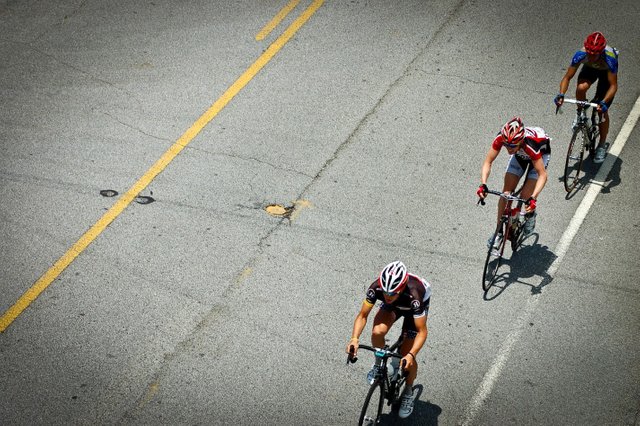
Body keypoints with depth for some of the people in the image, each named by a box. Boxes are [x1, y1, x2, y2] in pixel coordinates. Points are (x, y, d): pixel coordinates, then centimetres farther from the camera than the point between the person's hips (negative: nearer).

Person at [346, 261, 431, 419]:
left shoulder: (413, 296, -44)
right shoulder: (376, 287, -36)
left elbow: (422, 331, -39)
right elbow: (362, 315, -28)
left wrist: (411, 355, -54)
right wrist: (354, 338, -45)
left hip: (415, 306, -2)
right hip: (393, 306, 3)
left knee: (406, 356, -10)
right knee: (377, 332, -28)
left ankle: (408, 391, 20)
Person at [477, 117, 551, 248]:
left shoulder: (530, 144, -44)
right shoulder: (501, 138, -35)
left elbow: (542, 174, -40)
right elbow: (488, 162, -27)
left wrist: (533, 198, -52)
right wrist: (483, 184, -43)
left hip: (541, 152, -3)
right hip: (520, 154, 3)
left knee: (525, 197, -16)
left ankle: (531, 213, 18)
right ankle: (499, 232, 4)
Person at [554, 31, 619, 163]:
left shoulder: (609, 58, -41)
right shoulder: (580, 55, -36)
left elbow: (613, 85, -37)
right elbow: (567, 77, -28)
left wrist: (604, 102, -52)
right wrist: (561, 94, -45)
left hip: (606, 72, -2)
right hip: (590, 68, 2)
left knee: (602, 110, -8)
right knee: (581, 87, -32)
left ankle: (602, 145, 13)